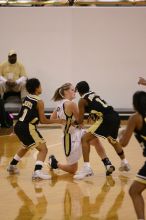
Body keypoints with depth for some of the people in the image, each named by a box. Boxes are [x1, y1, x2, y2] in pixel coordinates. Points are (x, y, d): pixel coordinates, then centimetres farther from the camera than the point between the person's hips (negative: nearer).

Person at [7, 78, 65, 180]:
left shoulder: (26, 98, 13)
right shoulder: (39, 102, -7)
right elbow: (43, 120, -5)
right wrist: (58, 121, 4)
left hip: (18, 126, 8)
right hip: (27, 128, -8)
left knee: (25, 147, 34)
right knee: (43, 149, -6)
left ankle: (12, 166, 46)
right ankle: (37, 172, -25)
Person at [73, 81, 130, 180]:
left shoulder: (82, 100, 4)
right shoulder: (94, 95, 25)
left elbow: (80, 120, 4)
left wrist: (74, 123, 22)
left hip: (106, 119, -8)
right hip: (115, 116, 8)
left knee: (85, 139, -3)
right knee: (112, 140, 34)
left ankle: (86, 167, -15)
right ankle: (124, 163, 51)